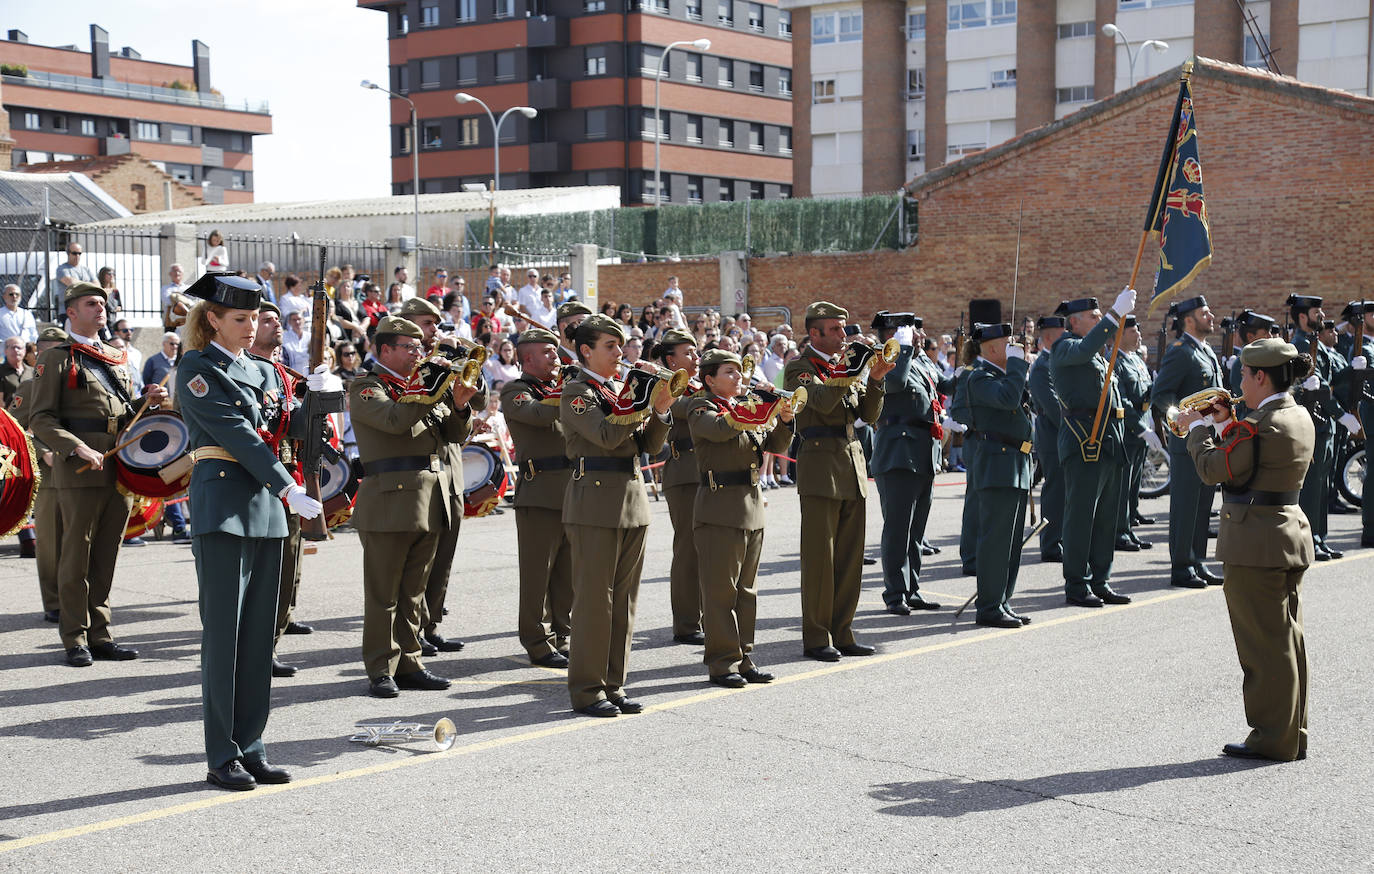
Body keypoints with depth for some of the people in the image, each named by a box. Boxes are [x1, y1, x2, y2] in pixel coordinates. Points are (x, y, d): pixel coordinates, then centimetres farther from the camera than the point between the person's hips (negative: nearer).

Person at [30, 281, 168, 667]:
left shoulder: (116, 360, 20)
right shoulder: (56, 359, 0)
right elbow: (41, 419, -7)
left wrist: (146, 402, 5)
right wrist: (78, 449, -21)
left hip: (120, 471, 6)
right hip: (79, 474, -6)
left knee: (106, 557, 9)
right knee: (77, 557, 0)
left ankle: (99, 633, 16)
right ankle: (76, 639, 7)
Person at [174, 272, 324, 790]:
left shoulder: (258, 370, 16)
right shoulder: (197, 370, -5)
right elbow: (237, 434, -13)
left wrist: (313, 393, -3)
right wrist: (289, 491, -18)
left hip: (266, 505, 7)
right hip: (222, 504, -7)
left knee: (259, 633, 8)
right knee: (223, 632, -4)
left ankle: (251, 748, 14)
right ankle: (222, 758, 2)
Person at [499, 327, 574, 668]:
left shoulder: (561, 387, 21)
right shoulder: (514, 391, -2)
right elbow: (538, 414, -22)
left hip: (573, 492, 7)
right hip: (540, 495, -7)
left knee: (568, 572, 10)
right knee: (538, 573, -1)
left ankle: (562, 637, 19)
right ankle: (538, 643, 6)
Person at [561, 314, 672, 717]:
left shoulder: (621, 390, 17)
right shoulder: (576, 391, -5)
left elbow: (648, 445, 12)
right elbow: (606, 435, -21)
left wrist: (659, 411, -4)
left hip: (632, 500, 8)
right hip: (595, 502, -8)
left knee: (624, 598, 9)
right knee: (593, 597, -5)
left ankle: (613, 685, 16)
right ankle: (586, 690, 2)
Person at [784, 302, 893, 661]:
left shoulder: (847, 364, 18)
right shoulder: (799, 368, -2)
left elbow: (869, 414, 10)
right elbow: (822, 401, -21)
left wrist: (875, 379, -4)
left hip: (852, 465, 7)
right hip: (820, 468, -7)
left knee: (850, 556, 8)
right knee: (819, 556, -4)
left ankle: (841, 633, 15)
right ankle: (816, 638, 2)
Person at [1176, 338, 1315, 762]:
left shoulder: (1259, 425, -20)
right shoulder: (1301, 419, 9)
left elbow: (1213, 469, -14)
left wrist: (1198, 427, 1)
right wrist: (1222, 423, 11)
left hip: (1255, 544, -9)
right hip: (1291, 534, 9)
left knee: (1264, 644, -2)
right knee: (1287, 639, 14)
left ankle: (1272, 738, 5)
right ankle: (1293, 734, 21)